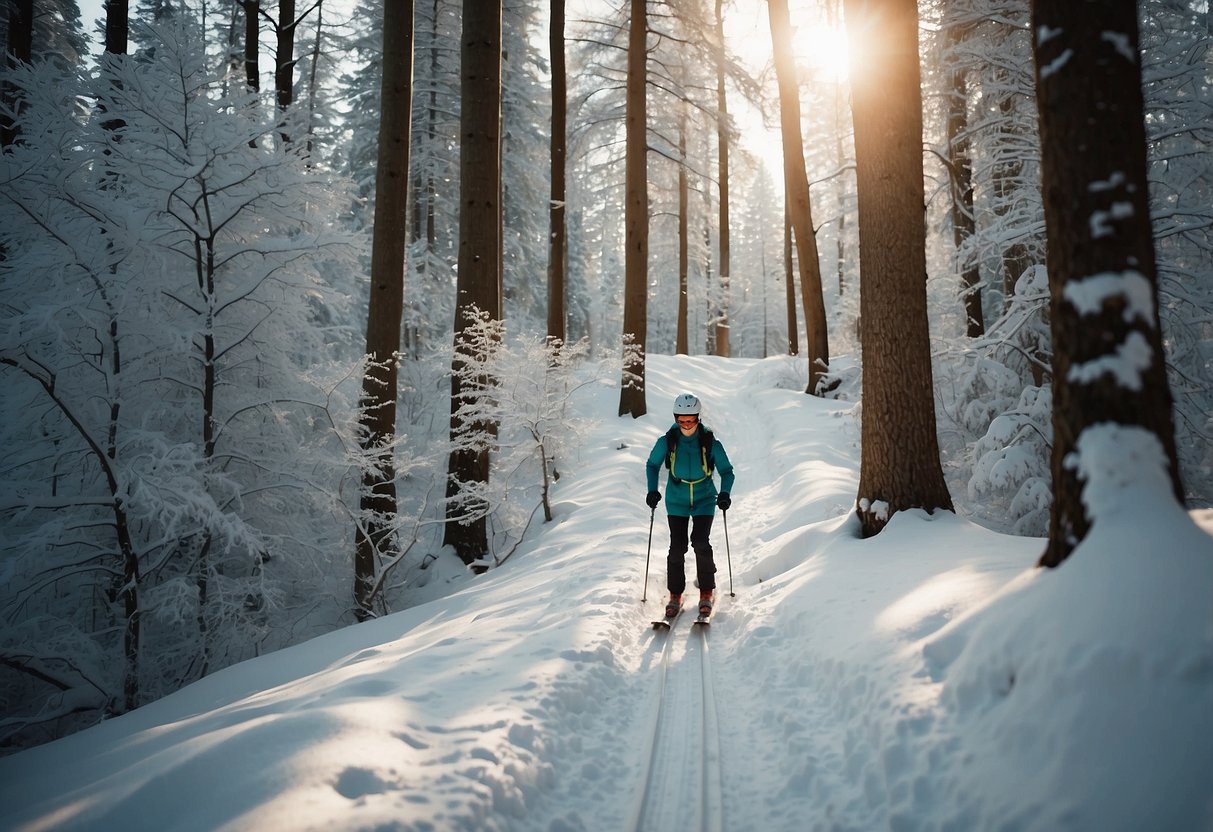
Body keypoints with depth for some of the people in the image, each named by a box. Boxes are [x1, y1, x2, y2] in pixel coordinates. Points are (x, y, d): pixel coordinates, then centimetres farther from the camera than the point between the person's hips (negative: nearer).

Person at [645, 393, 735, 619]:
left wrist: (725, 493, -19)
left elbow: (727, 471, -3)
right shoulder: (667, 441, -10)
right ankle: (675, 595, 11)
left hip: (704, 500, -1)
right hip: (676, 501, 1)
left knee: (701, 543, -14)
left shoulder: (710, 443, -13)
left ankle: (706, 592, 3)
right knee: (677, 547, -4)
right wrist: (652, 490, -8)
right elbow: (652, 465, 5)